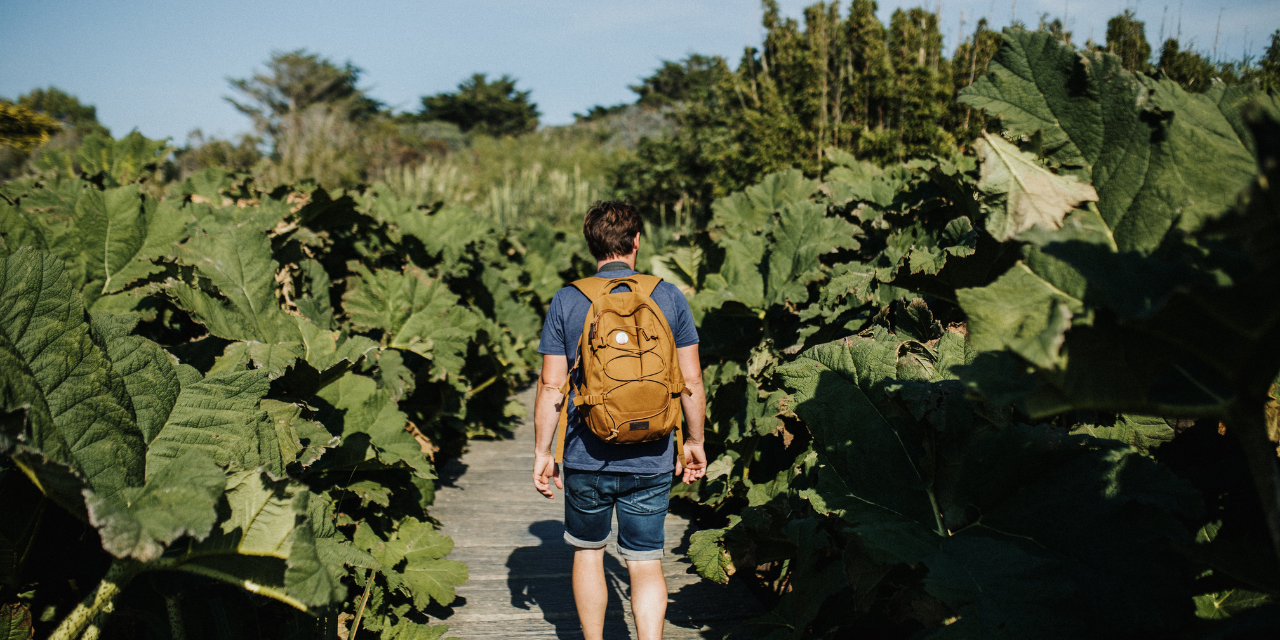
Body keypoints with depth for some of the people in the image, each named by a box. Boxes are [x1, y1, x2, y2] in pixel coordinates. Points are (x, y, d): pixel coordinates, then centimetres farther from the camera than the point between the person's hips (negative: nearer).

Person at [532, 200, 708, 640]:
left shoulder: (566, 302, -3)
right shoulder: (668, 297, -1)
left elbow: (551, 386, -4)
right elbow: (692, 380, 1)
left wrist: (542, 451, 5)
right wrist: (695, 441, 12)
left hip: (586, 458, 0)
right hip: (651, 460, 0)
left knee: (588, 551, 20)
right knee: (646, 562, 8)